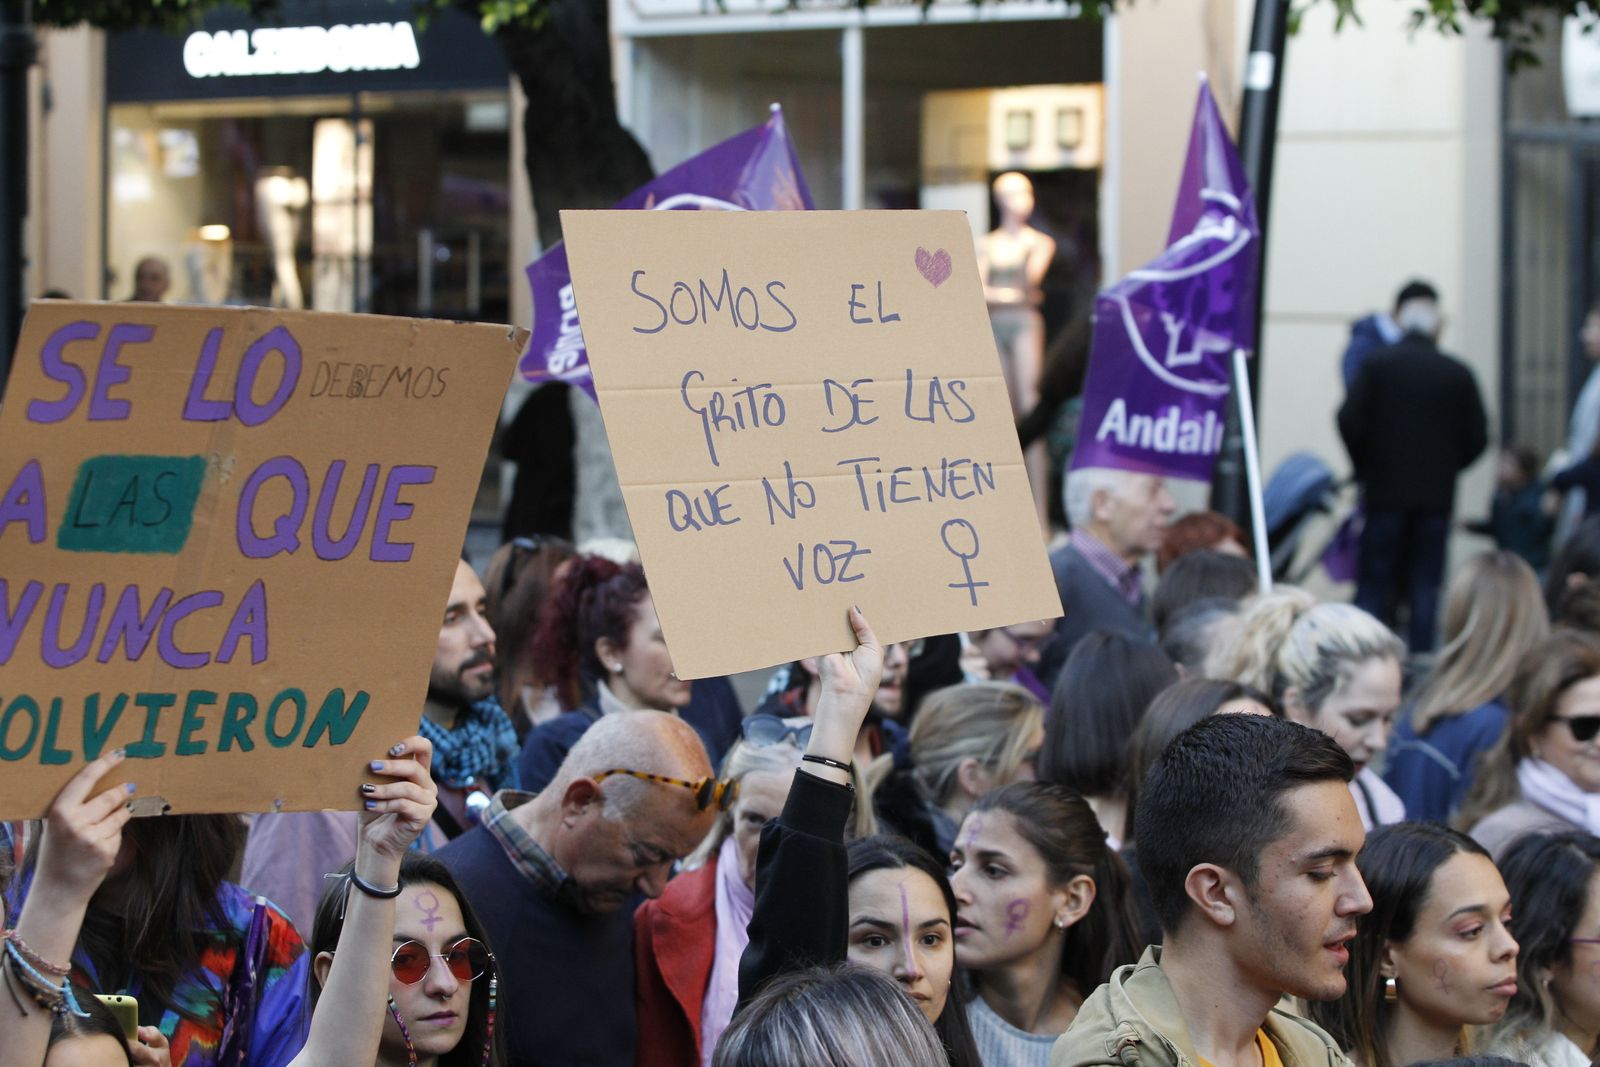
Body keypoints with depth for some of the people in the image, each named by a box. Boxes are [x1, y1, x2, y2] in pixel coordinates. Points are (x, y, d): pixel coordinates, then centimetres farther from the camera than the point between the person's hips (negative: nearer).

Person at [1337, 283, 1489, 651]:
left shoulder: (1376, 364, -4)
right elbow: (1477, 437, 0)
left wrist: (1364, 467, 6)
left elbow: (1350, 420, -10)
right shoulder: (1458, 373, 1)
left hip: (1385, 492, -1)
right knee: (1425, 586, 5)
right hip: (1437, 495, 1)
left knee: (1375, 583, 3)